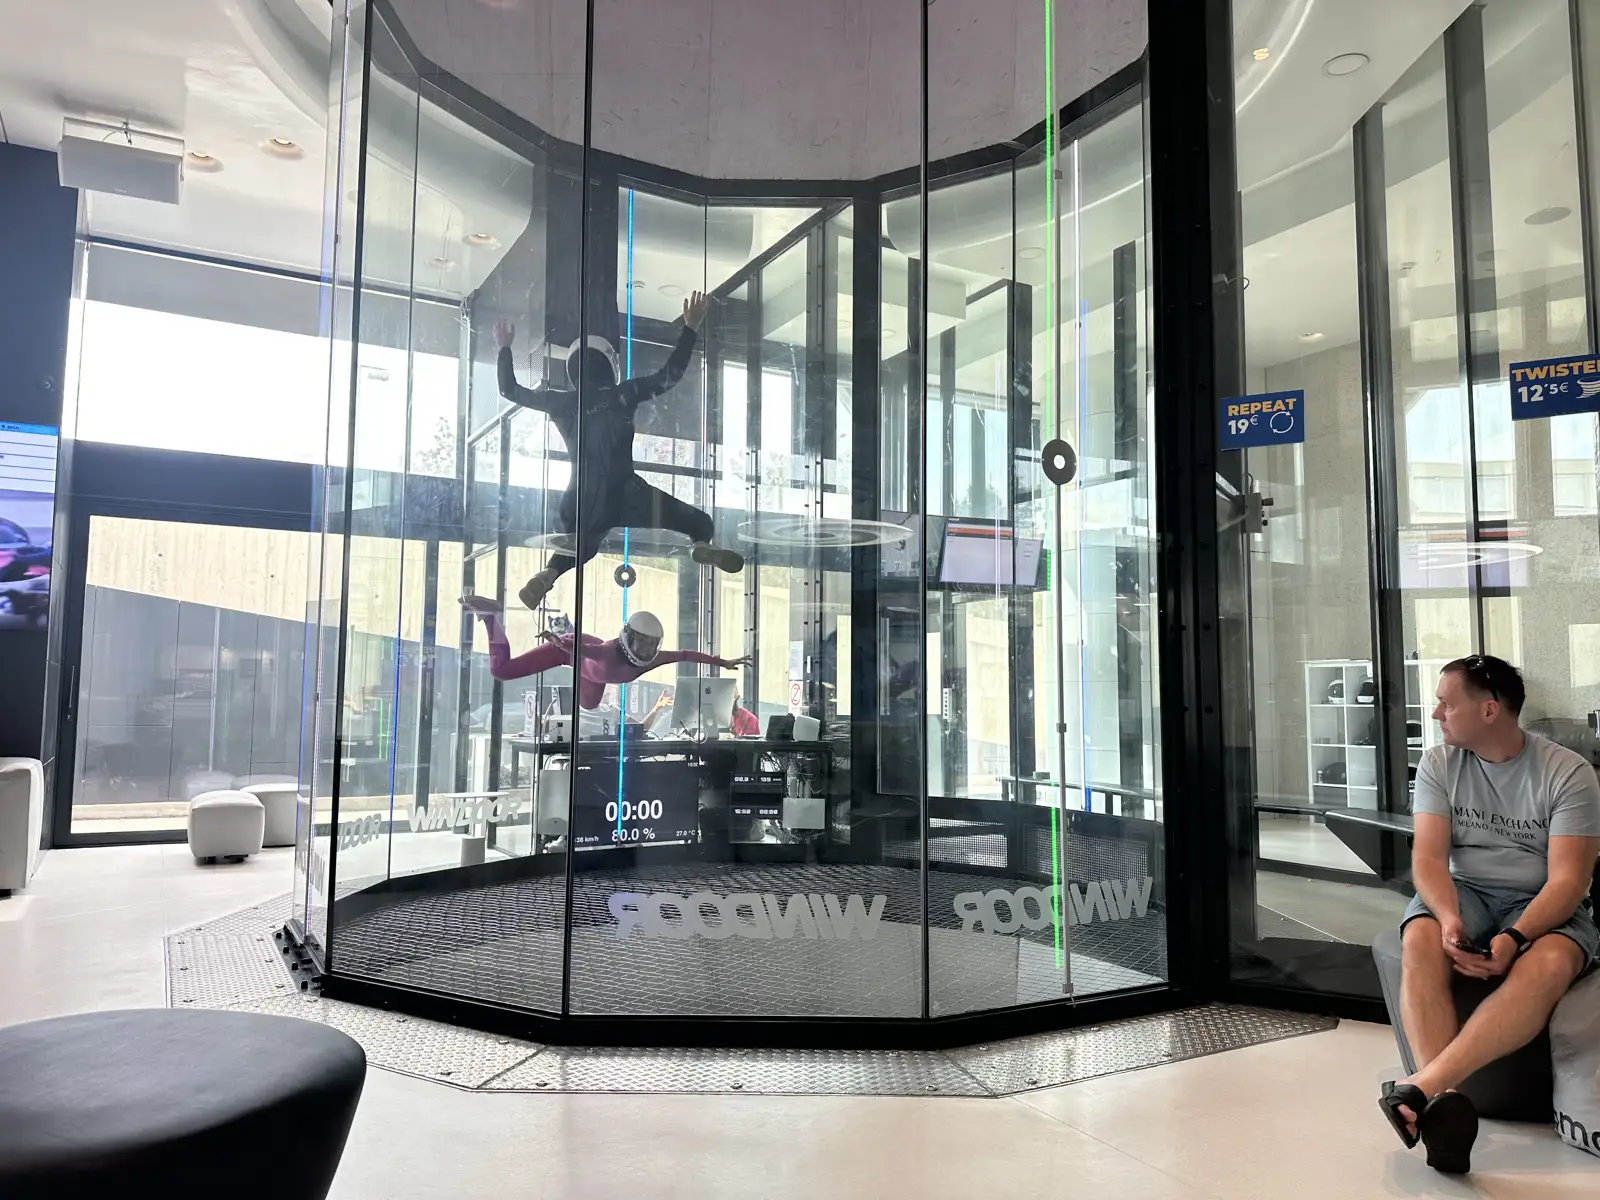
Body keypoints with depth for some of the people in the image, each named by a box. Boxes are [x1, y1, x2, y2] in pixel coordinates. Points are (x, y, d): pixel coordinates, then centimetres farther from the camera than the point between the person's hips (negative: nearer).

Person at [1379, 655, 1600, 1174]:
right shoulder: (1439, 764, 1)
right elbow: (1429, 856, -7)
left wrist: (1513, 939, -30)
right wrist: (1449, 918, -28)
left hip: (1542, 905, -2)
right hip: (1463, 893, 2)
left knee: (1549, 965, -37)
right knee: (1420, 941, -33)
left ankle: (1421, 1087, -45)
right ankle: (1442, 1102, -43)